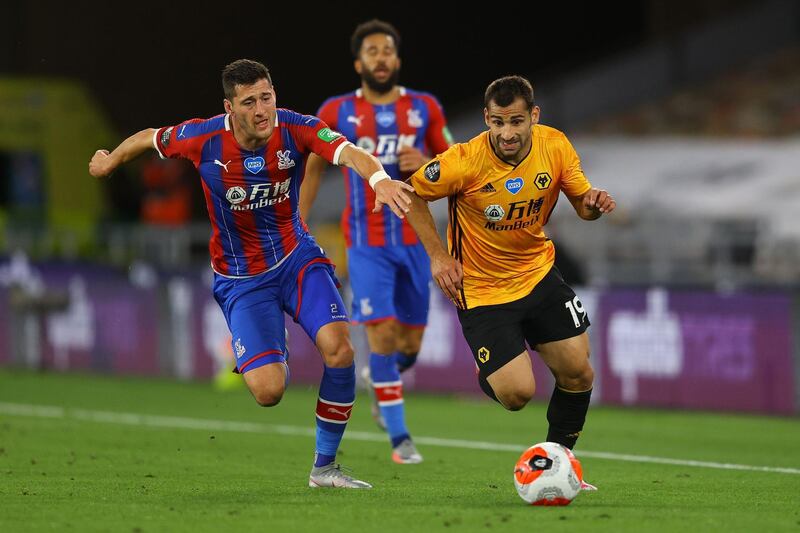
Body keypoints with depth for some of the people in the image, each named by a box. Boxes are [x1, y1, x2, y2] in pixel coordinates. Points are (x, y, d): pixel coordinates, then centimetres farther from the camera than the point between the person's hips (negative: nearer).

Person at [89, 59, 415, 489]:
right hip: (241, 277, -1)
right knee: (268, 392, -16)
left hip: (297, 258, 1)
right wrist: (109, 162, 24)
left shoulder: (295, 129, -17)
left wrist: (380, 178, -58)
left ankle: (325, 466, -3)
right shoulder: (203, 139, -17)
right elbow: (150, 138, 5)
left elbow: (349, 153, -36)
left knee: (339, 348, -23)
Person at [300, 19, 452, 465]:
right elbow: (314, 169, 10)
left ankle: (380, 380, 43)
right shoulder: (337, 113, -1)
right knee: (383, 334, -13)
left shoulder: (425, 108, 2)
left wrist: (427, 164, -14)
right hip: (367, 243, -2)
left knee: (412, 341, 8)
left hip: (415, 240, 2)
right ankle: (400, 439, -5)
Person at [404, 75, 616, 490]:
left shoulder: (555, 146, -12)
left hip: (538, 273, 4)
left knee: (578, 373, 0)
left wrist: (594, 204, -22)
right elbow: (412, 193, -9)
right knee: (517, 393, -12)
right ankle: (486, 375, 25)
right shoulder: (465, 161, -24)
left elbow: (582, 204, 2)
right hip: (481, 288, -4)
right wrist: (438, 256, -13)